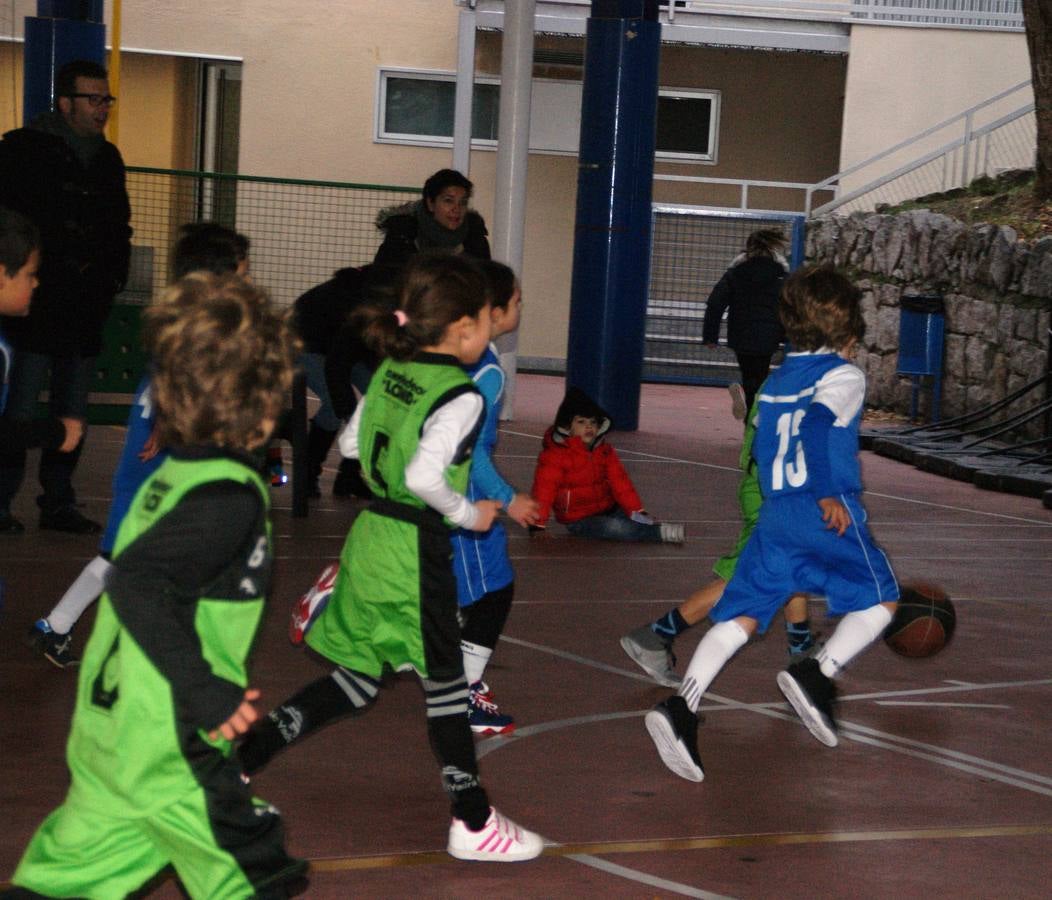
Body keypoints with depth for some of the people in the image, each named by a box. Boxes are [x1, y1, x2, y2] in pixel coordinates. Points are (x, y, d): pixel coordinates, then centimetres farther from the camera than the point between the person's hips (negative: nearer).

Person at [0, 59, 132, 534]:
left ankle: (59, 503, 15)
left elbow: (118, 227, 22)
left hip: (86, 310, 6)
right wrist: (62, 263, -10)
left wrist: (111, 274, 8)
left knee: (73, 412, 8)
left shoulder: (107, 158, 15)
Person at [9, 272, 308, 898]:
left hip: (107, 727, 9)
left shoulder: (173, 475, 7)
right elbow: (136, 582, -29)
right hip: (170, 750, -8)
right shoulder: (231, 499, -19)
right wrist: (203, 688, -29)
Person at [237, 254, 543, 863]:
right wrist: (468, 514, -12)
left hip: (371, 535, 8)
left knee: (357, 680, 18)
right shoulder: (461, 397, -17)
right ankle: (474, 824, 17)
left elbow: (351, 442, 16)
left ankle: (241, 758, 15)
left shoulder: (390, 372, 5)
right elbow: (424, 476, -27)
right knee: (446, 683, 6)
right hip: (416, 550, -7)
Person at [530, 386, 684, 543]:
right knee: (614, 527, -30)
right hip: (579, 521, -8)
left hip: (608, 510, 8)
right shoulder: (554, 455, -13)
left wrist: (637, 511, -7)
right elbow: (543, 490, -17)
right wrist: (538, 526, -22)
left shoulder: (604, 451, 5)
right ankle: (659, 532, -33)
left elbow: (620, 482, 3)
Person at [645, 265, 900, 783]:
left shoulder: (775, 381, 18)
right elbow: (817, 422, -19)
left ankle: (682, 706, -14)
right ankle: (817, 674, -11)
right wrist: (828, 494, -22)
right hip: (829, 517, -6)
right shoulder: (843, 376, -2)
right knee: (879, 600, 10)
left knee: (741, 617, 3)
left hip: (773, 516, 6)